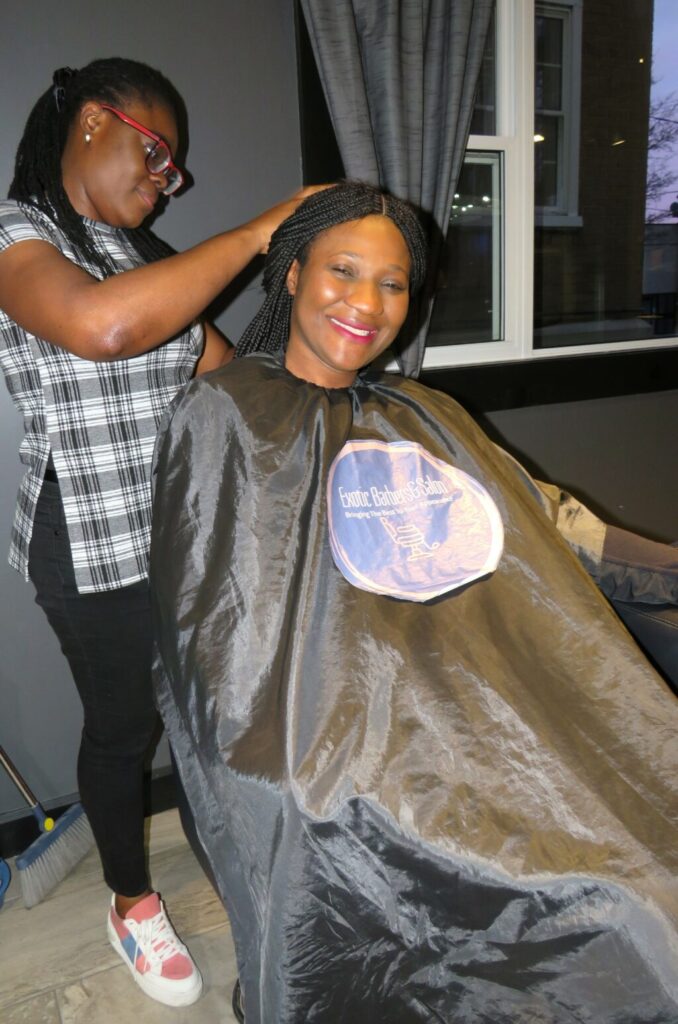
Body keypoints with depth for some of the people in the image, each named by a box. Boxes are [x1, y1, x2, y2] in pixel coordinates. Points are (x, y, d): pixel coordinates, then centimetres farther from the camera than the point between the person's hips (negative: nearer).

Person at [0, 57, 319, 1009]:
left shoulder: (146, 254, 13)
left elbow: (226, 368, 12)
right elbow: (99, 326, -34)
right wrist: (258, 232, -27)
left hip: (188, 527, 7)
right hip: (95, 545, -6)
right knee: (122, 723, 10)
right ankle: (132, 900, 35)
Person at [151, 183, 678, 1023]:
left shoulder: (430, 423, 16)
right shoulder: (220, 417, 2)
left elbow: (542, 600, 10)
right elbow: (215, 633, -4)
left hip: (465, 712, 5)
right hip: (324, 739, -5)